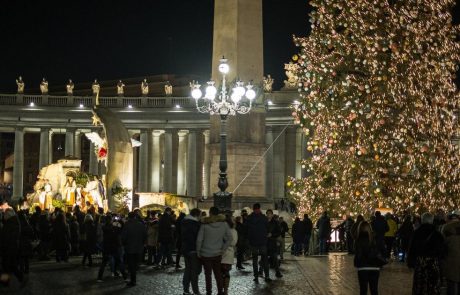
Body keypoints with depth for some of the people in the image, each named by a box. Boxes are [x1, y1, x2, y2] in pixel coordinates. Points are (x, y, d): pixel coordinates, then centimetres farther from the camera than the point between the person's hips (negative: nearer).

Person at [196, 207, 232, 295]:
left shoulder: (205, 224, -12)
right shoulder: (223, 224, -5)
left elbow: (199, 239, -11)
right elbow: (229, 238, -5)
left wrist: (198, 251, 1)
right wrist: (223, 249, 0)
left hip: (206, 254, -3)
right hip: (217, 254, 3)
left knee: (208, 274, 7)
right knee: (218, 273, 14)